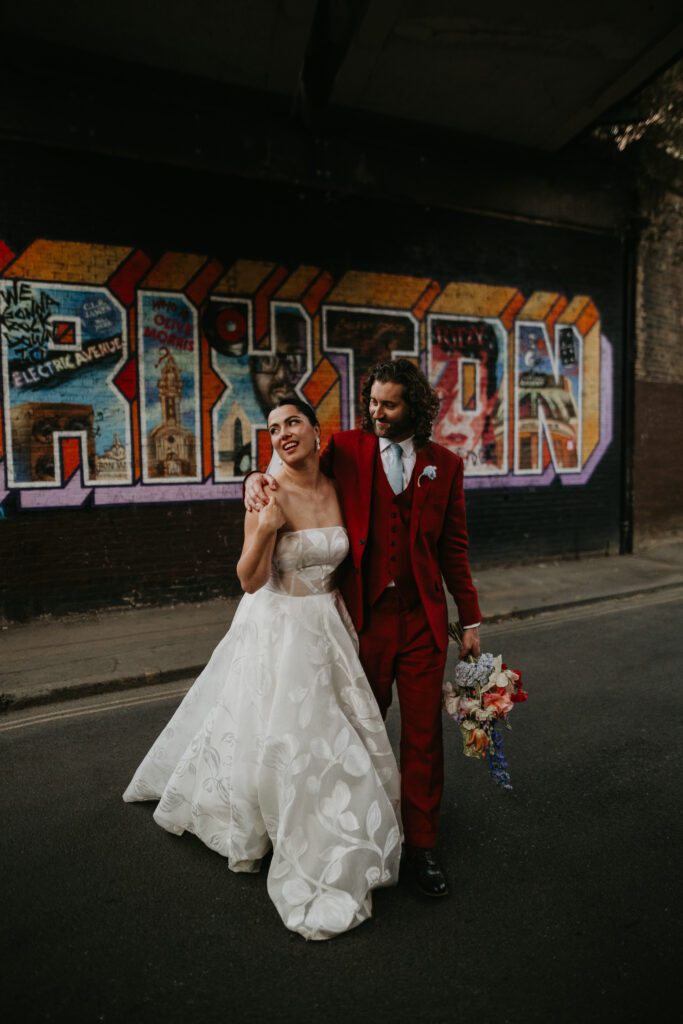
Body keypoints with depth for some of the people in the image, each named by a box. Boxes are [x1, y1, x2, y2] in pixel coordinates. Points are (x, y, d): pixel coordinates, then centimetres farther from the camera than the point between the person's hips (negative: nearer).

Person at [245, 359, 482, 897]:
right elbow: (300, 472, 9)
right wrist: (258, 477, -15)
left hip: (423, 618, 1)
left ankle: (422, 843, 26)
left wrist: (471, 619, 8)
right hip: (364, 616, 0)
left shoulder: (445, 464, 4)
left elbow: (453, 547, 8)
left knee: (423, 734, 8)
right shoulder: (347, 449, 1)